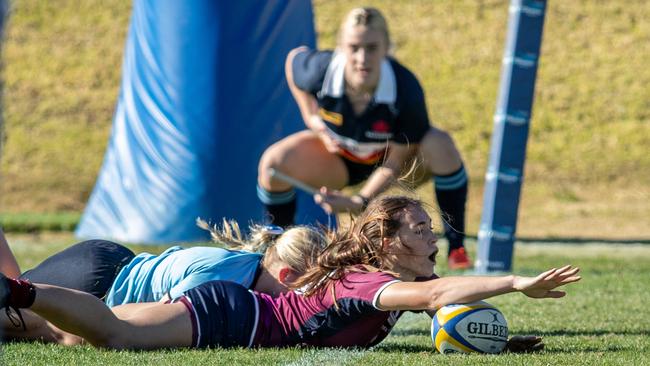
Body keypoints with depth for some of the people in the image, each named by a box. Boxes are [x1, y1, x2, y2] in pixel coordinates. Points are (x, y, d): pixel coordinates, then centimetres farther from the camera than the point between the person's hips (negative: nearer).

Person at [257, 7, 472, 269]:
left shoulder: (406, 90, -36)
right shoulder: (319, 71, -32)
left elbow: (396, 162, -25)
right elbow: (295, 57, -3)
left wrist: (360, 201, -35)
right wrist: (311, 117, -8)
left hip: (393, 152, -2)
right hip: (338, 155, 2)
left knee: (440, 144, -35)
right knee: (273, 162, -25)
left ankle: (456, 247, -24)